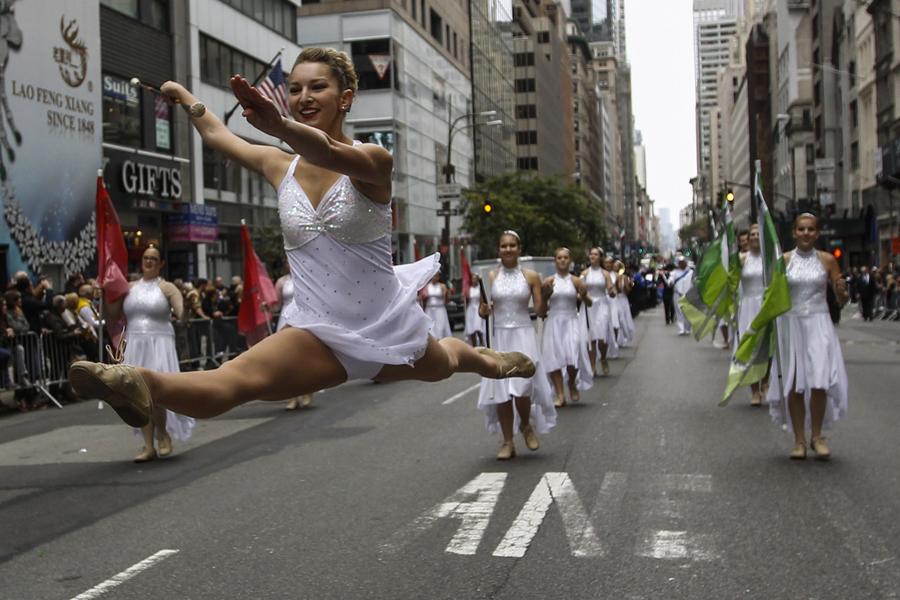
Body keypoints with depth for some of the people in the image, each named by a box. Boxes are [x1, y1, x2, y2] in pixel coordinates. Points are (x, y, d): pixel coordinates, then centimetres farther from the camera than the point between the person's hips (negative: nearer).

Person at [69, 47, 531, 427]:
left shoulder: (373, 160, -18)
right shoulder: (280, 167, -1)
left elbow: (326, 152, -43)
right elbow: (216, 134, 19)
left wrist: (278, 126, -63)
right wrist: (183, 96, 32)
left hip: (389, 326, -1)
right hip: (322, 334, 1)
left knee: (443, 364, 34)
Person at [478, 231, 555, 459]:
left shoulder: (531, 276, 1)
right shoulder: (490, 277, 4)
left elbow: (540, 312, 1)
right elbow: (485, 310, 8)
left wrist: (545, 296, -18)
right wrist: (484, 310, -14)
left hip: (523, 336, -2)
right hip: (499, 337, 2)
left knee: (521, 387, -14)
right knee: (501, 391, 1)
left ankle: (526, 425, 18)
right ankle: (508, 443, 14)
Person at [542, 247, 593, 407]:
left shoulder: (575, 281, 3)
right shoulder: (549, 281, 3)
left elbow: (589, 303, 7)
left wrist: (584, 295, -14)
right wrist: (546, 294, -14)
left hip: (571, 322, -1)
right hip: (553, 323, 1)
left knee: (573, 356, -15)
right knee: (553, 358, -4)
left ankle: (572, 383, 15)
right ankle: (560, 395, 4)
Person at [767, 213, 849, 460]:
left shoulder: (827, 260, 4)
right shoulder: (783, 260, 2)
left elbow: (842, 301, 7)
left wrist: (842, 291, -14)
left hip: (818, 325, 0)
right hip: (790, 324, 0)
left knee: (819, 382, -10)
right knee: (794, 385, 3)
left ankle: (817, 437, 8)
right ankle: (799, 440, 14)